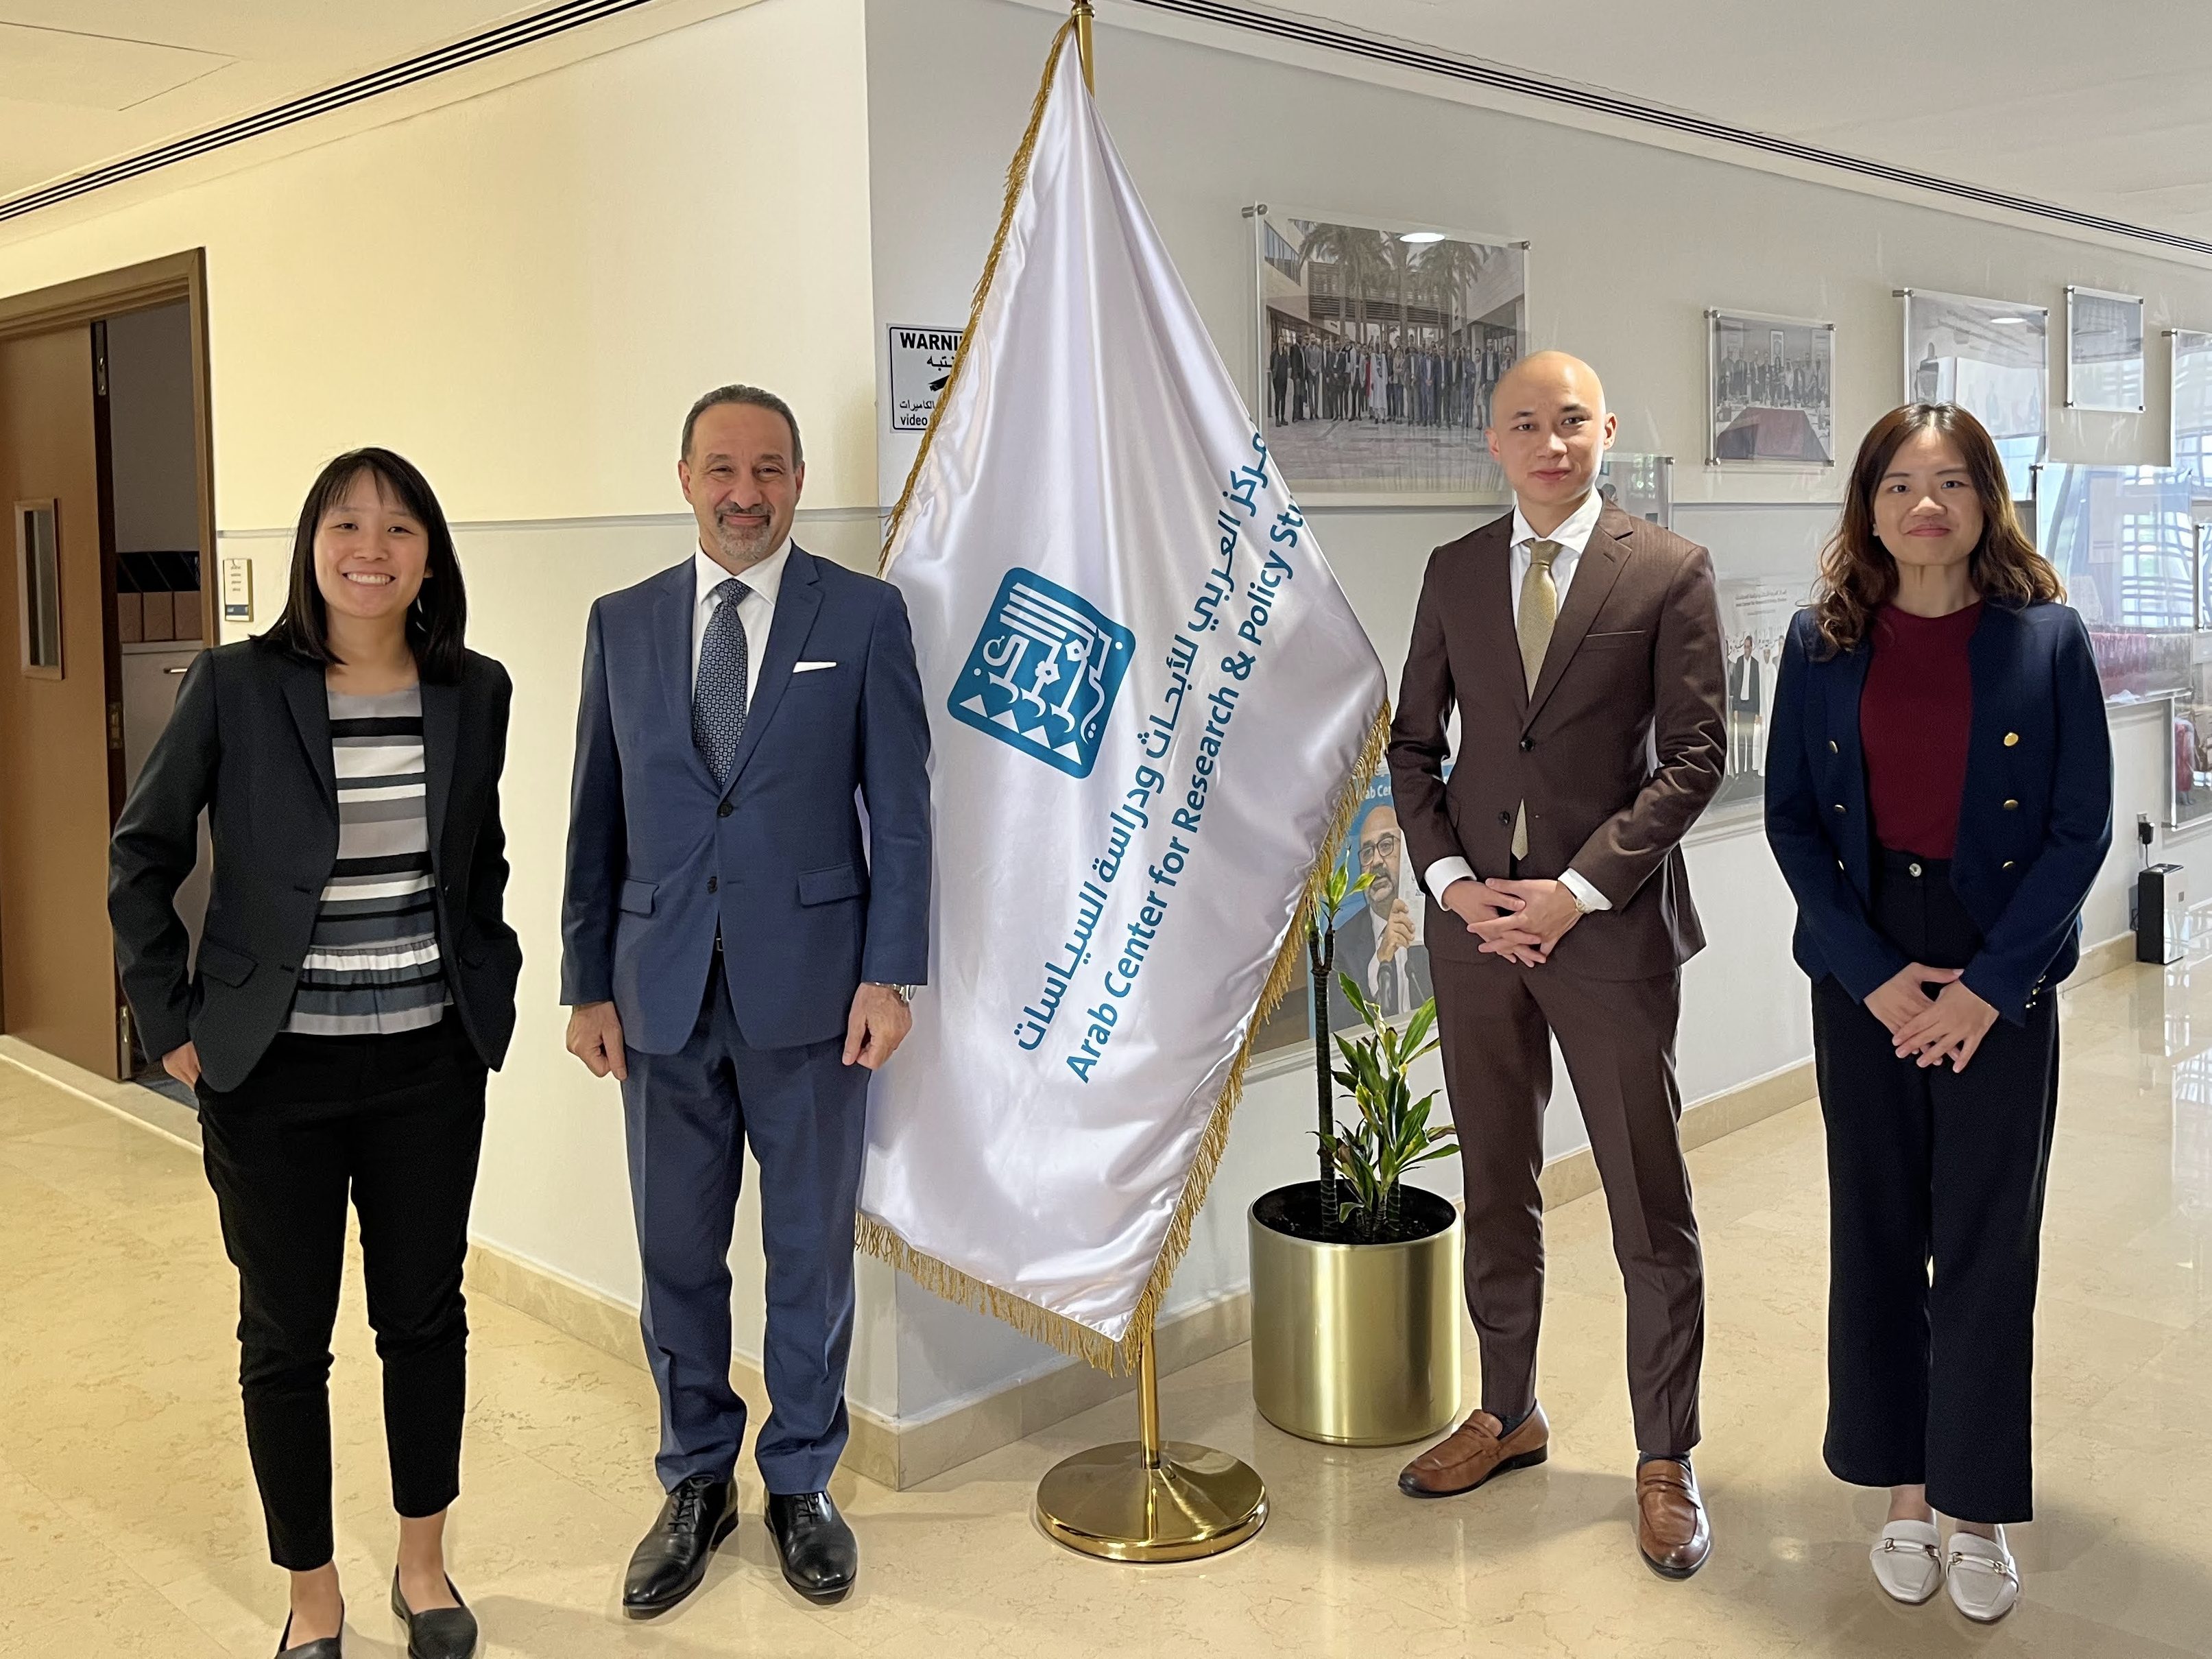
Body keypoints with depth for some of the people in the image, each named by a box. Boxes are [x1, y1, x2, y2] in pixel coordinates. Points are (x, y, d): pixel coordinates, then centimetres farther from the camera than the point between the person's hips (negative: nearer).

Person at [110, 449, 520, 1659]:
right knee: (285, 1339, 10)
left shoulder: (475, 693, 0)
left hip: (432, 1067, 2)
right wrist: (172, 1024, -3)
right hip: (275, 1071, -2)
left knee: (426, 1317, 14)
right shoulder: (236, 685, -9)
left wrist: (490, 994, 8)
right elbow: (142, 859, -1)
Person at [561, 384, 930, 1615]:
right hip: (663, 993, 3)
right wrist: (588, 984, 6)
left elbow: (900, 809, -2)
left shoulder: (864, 615, 0)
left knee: (812, 1250, 10)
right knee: (678, 1253, 12)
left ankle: (802, 1485, 28)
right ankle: (697, 1483, 31)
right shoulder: (624, 624, 8)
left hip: (809, 990, -2)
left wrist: (890, 973, -8)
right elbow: (597, 819, 9)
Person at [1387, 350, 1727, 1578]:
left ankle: (1665, 1461, 20)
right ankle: (1507, 1415, 32)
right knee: (1495, 1188, 15)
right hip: (1475, 922, 4)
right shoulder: (1454, 573, 9)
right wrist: (1448, 876, -4)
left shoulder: (1670, 572, -2)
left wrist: (1578, 889, -14)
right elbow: (1413, 744, 11)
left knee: (1650, 1207, 4)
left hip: (1609, 925, -3)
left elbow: (1695, 755, -7)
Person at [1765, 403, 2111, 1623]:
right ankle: (1905, 1491, 24)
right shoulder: (1823, 642, 2)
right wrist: (1875, 974, -8)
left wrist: (1988, 984, -11)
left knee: (1987, 1247, 4)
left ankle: (1981, 1512, 20)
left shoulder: (2045, 638, -3)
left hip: (2001, 978, -1)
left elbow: (2082, 825, -4)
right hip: (1863, 972, 2)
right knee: (1876, 1235, 8)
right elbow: (1791, 815, 1)